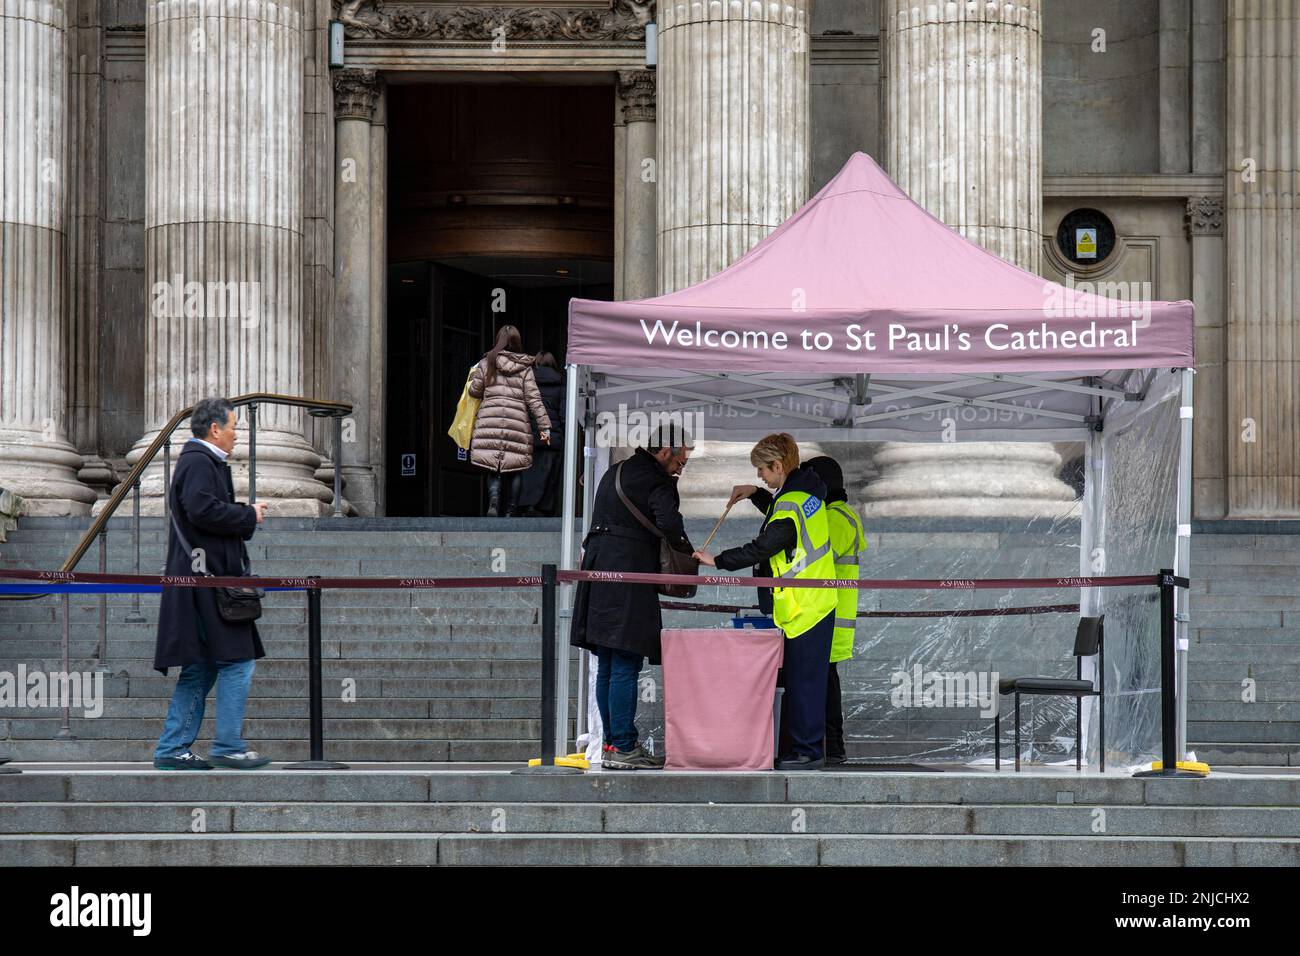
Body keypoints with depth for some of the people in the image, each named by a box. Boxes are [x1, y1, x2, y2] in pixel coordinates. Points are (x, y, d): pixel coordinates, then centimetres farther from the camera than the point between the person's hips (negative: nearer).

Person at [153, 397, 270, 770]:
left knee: (200, 669, 12)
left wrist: (245, 515, 12)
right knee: (237, 662, -7)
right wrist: (249, 516, -11)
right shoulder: (199, 463, -12)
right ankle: (228, 746, -4)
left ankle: (172, 749, 14)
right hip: (206, 579, -11)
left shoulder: (201, 461, 21)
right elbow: (202, 511, -24)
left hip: (201, 580, 11)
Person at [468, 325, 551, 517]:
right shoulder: (525, 368, 5)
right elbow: (534, 399, 1)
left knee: (493, 468, 3)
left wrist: (474, 376, 31)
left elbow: (474, 391, 10)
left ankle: (493, 501, -20)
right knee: (513, 469, 7)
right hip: (517, 424, 0)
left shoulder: (487, 363, 5)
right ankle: (508, 510, 3)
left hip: (489, 422, 0)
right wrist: (545, 427, 2)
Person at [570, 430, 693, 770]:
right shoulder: (657, 482, -8)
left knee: (607, 666, 11)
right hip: (628, 579, -9)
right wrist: (688, 551, -7)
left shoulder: (615, 472, 20)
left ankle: (612, 743, 16)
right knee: (625, 667, -8)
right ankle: (623, 748, -8)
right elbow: (669, 522, -23)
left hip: (598, 571, 9)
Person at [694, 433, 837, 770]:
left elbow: (761, 549, -22)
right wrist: (756, 494, 23)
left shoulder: (789, 505, -19)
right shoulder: (805, 490, 12)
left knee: (803, 680, -4)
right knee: (803, 679, 14)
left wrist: (717, 561, -13)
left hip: (804, 608, -10)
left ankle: (808, 751, 0)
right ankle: (808, 745, 18)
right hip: (817, 601, 10)